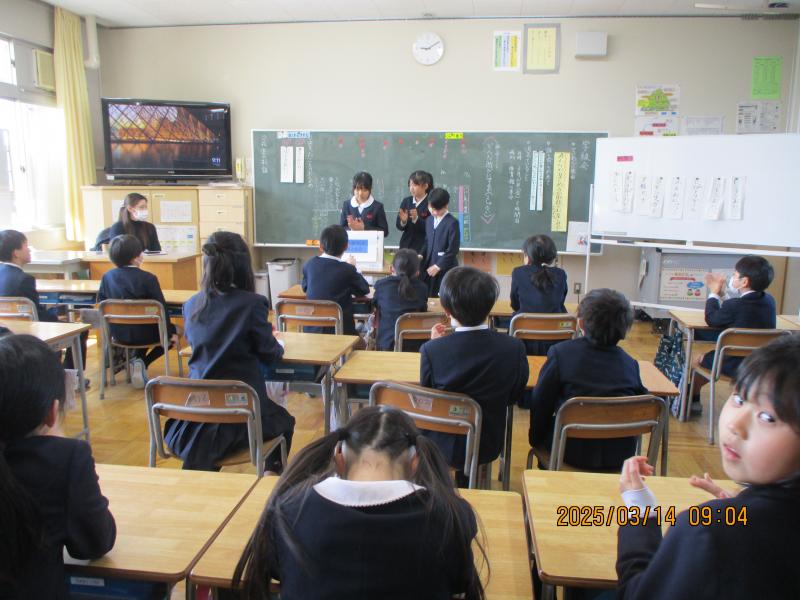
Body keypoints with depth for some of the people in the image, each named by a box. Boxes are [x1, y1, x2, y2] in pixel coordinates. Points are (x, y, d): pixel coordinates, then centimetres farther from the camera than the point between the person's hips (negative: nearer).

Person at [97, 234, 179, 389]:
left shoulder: (107, 277, -3)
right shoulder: (148, 278, -16)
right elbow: (161, 308, -14)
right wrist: (170, 332, -3)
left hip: (118, 333, 6)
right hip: (144, 334, -5)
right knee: (171, 334, 21)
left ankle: (138, 360, 19)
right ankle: (143, 363, 3)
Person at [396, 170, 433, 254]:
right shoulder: (406, 201, 7)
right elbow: (399, 226, 8)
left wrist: (416, 219, -24)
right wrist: (403, 221, -13)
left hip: (423, 247, -4)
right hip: (406, 245, 4)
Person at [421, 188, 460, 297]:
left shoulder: (452, 223, -11)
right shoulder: (429, 221, 12)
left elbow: (453, 249, -14)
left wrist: (438, 266, -13)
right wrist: (421, 257, 2)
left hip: (446, 269, -6)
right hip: (430, 267, 6)